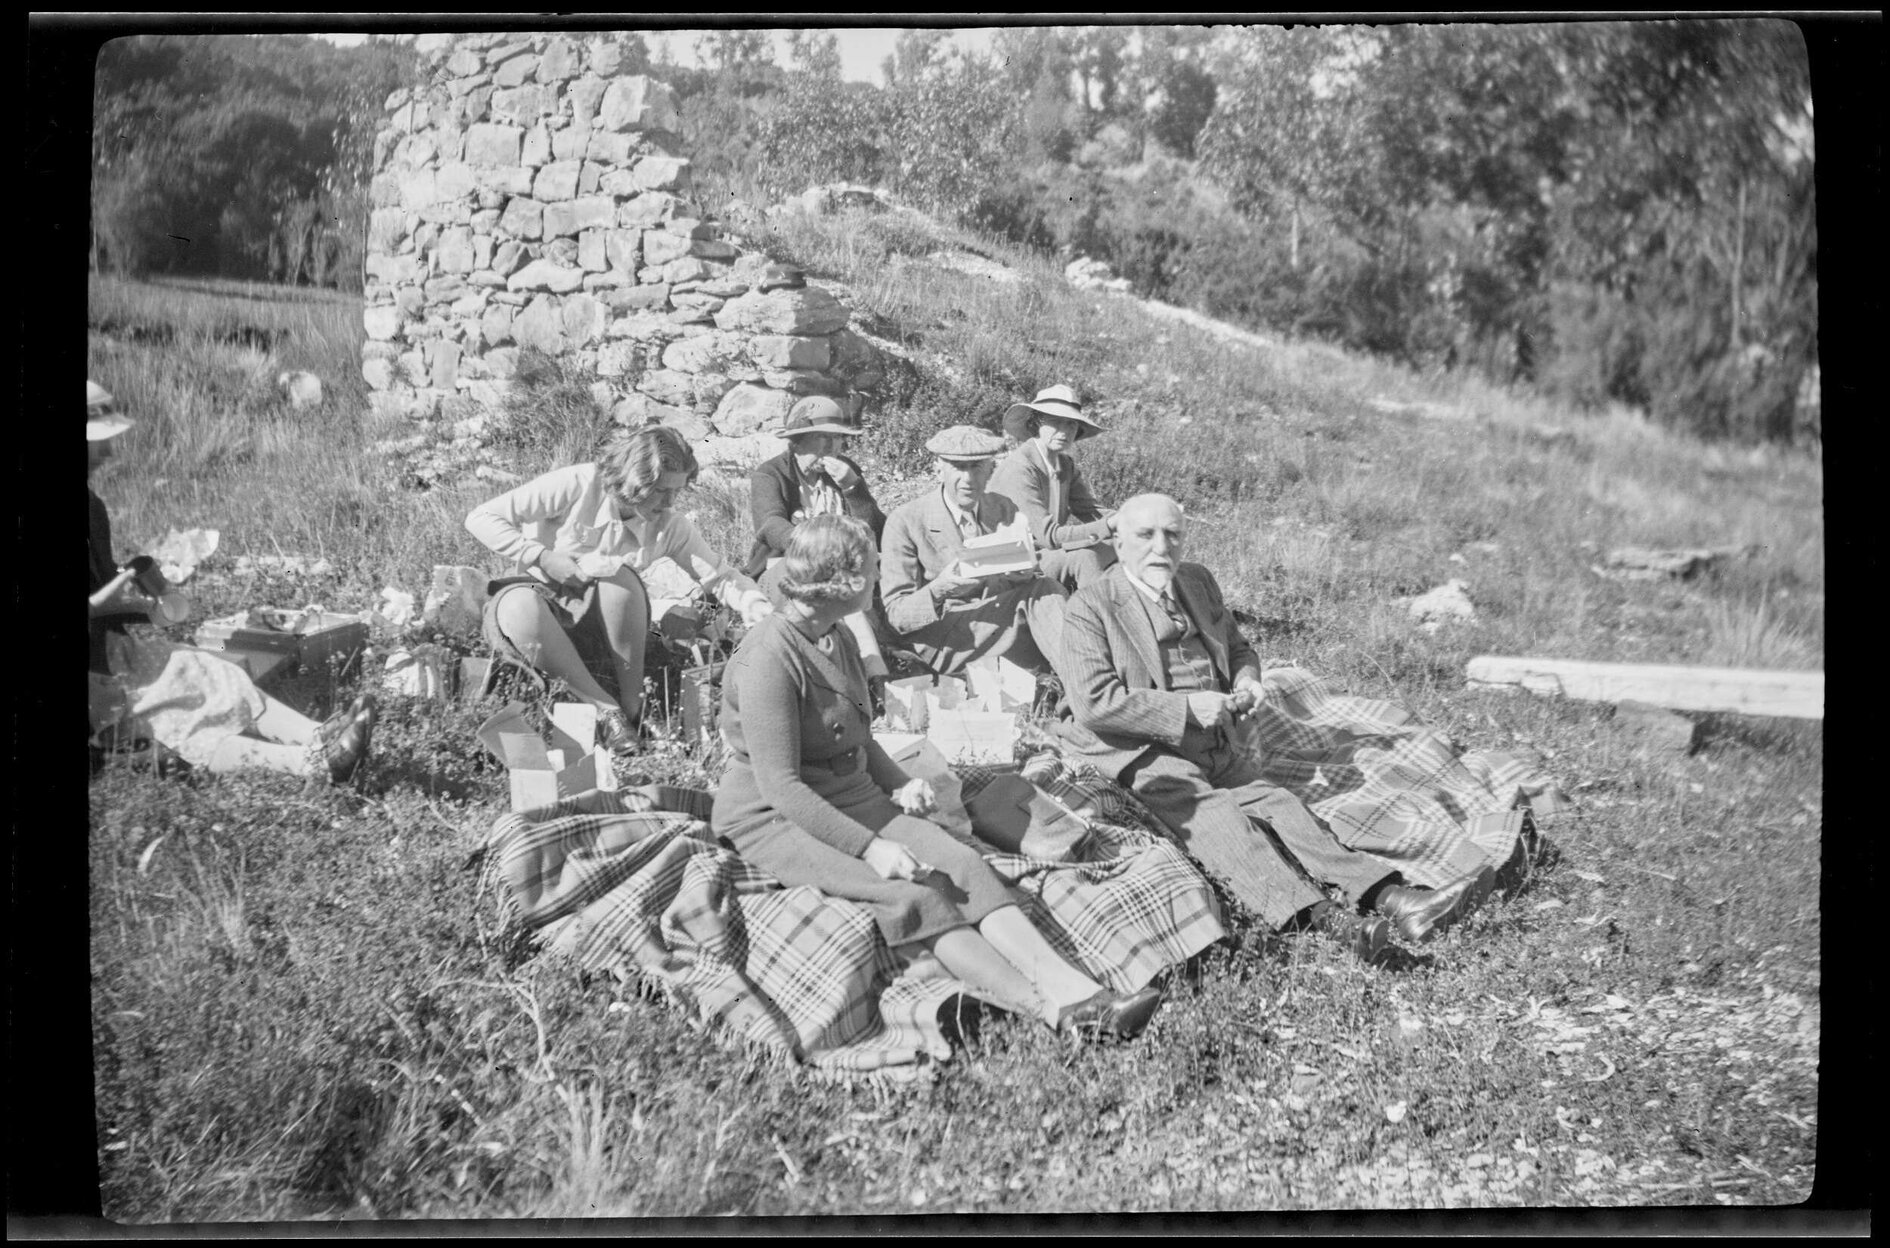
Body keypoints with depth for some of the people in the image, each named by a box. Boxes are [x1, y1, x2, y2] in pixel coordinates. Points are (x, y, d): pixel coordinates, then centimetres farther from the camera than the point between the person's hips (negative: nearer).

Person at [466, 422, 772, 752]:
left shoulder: (669, 526, -5)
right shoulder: (574, 486, -17)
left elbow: (720, 575, -2)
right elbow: (481, 518, -16)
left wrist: (759, 607, -21)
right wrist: (542, 557, -24)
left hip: (599, 621, 2)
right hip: (536, 602, -2)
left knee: (620, 576, -31)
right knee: (519, 606, -39)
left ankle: (633, 708, -21)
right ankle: (605, 709, -30)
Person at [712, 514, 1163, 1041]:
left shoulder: (838, 640, 9)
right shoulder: (768, 659, -20)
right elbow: (781, 786, -23)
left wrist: (900, 783, 2)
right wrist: (870, 847, -26)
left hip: (854, 799, 8)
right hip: (773, 821, -8)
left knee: (960, 863, -16)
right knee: (912, 894, -28)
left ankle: (1074, 990, -31)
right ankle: (1048, 1010, -34)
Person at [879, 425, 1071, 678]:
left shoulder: (1004, 510, 10)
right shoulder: (905, 522, -5)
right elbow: (895, 614, -8)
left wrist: (1025, 570, -19)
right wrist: (938, 590, -29)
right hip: (943, 643, -4)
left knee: (1042, 588, -27)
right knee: (1033, 599, -28)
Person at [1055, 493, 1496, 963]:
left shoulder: (1198, 582, 15)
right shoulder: (1092, 606, -7)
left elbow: (1238, 648, 29)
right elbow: (1092, 701, -16)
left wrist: (1245, 681, 4)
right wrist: (1187, 708, -19)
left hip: (1215, 752, 7)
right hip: (1142, 758, -6)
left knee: (1277, 802, -16)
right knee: (1213, 815, -29)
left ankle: (1387, 896, -32)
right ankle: (1322, 918, -49)